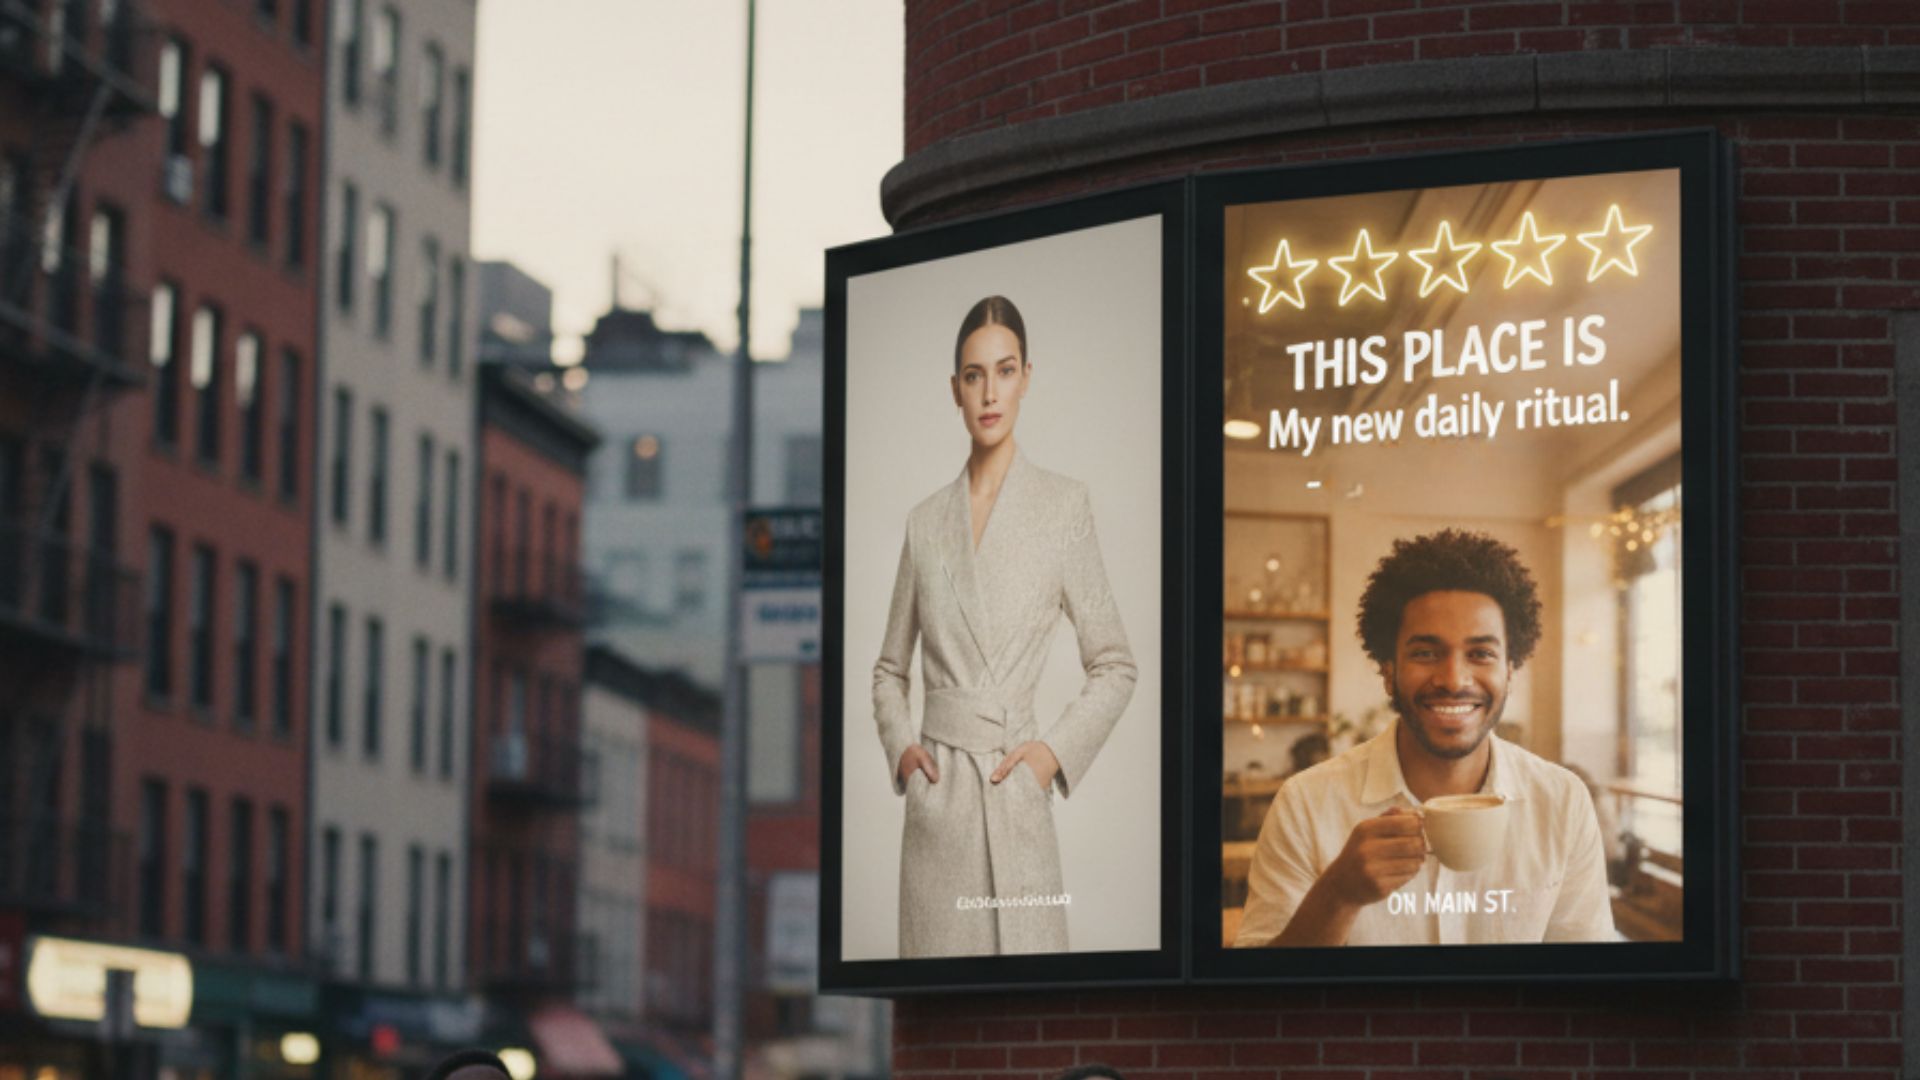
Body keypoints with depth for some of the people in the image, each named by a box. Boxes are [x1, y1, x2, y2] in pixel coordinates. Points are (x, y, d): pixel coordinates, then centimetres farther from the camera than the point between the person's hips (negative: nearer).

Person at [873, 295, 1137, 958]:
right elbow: (889, 668, 20)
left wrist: (1056, 751, -7)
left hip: (1015, 796, -3)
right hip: (933, 800, 3)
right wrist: (899, 746, 3)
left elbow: (1114, 667, 5)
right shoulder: (925, 523, 11)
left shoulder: (1063, 505, 2)